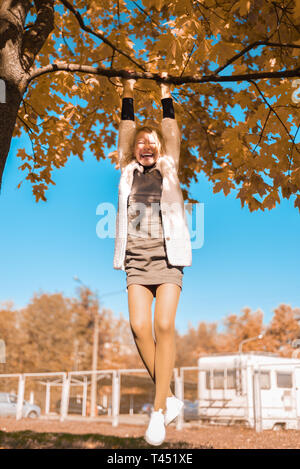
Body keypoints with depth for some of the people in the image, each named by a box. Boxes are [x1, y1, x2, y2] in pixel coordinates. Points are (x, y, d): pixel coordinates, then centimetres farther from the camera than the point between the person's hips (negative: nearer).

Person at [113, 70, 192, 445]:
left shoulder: (168, 171, 14)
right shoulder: (128, 172, 16)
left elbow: (171, 131, 14)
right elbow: (126, 130, 16)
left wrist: (165, 94, 22)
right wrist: (128, 94, 21)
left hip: (167, 255, -1)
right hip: (136, 258, 2)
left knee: (164, 325, -16)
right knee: (139, 326, -13)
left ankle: (158, 408, -7)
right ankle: (169, 398, 3)